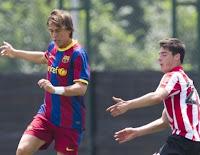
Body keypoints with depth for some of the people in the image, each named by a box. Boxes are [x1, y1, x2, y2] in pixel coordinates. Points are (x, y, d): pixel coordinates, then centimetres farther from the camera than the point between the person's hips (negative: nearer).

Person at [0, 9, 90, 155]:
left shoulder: (78, 53, -17)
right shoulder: (53, 47, 6)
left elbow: (81, 88, -25)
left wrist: (55, 89, -39)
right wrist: (15, 53, 37)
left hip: (69, 121, -6)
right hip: (47, 114, 6)